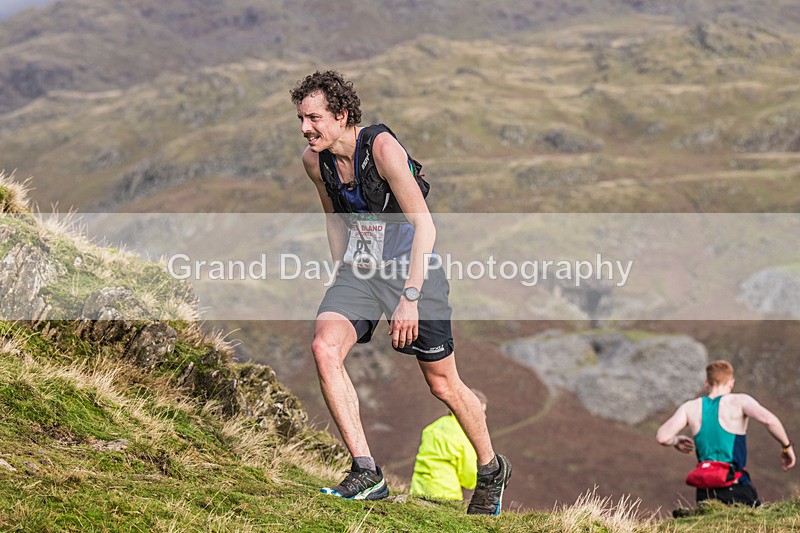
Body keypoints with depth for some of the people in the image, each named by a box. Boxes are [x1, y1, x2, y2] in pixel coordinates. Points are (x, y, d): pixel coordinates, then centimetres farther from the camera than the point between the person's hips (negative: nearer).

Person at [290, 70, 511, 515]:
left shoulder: (383, 148, -22)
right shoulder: (314, 160, -3)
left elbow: (424, 225, -24)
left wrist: (409, 296, -30)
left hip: (411, 269, -5)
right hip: (358, 270, 5)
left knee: (443, 384, 5)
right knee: (324, 347, -23)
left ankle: (492, 469, 32)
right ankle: (366, 473, -21)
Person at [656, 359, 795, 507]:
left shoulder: (690, 408, 8)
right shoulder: (739, 402, -1)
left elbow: (662, 437, 2)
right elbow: (768, 419, -19)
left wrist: (676, 440, 24)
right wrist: (786, 446, -4)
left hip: (705, 491, 4)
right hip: (736, 488, -4)